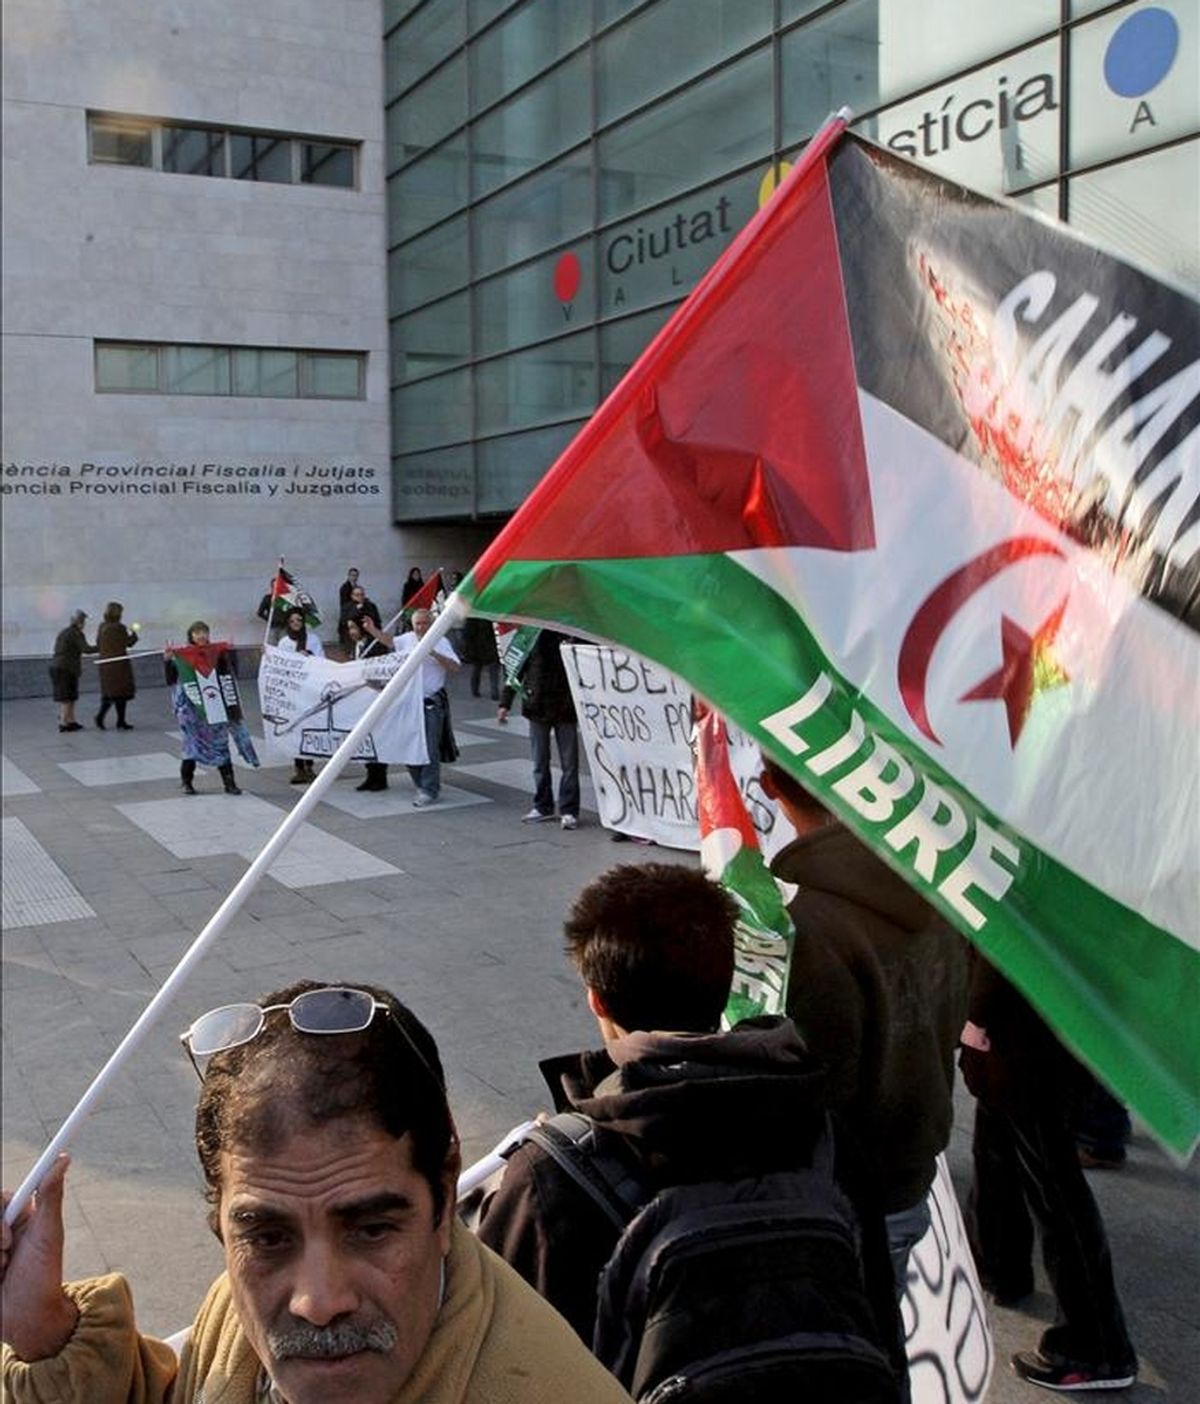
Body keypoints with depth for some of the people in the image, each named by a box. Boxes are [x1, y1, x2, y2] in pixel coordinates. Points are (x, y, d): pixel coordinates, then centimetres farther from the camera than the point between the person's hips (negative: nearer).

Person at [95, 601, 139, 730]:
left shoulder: (101, 627, 6)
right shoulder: (119, 628, -15)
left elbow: (98, 646, 11)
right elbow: (128, 643, -7)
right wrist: (133, 635, 11)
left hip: (105, 664, 7)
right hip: (119, 664, -7)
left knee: (109, 692, 16)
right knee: (121, 692, 2)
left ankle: (100, 715, 0)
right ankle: (121, 722, 5)